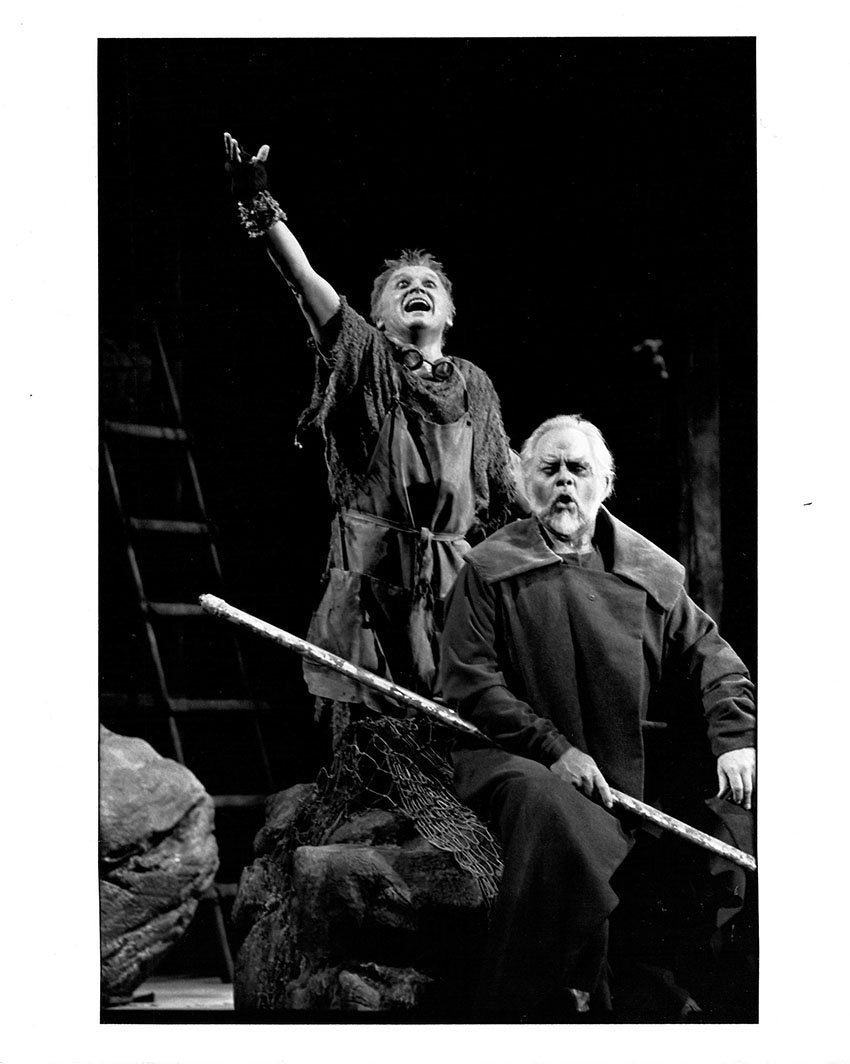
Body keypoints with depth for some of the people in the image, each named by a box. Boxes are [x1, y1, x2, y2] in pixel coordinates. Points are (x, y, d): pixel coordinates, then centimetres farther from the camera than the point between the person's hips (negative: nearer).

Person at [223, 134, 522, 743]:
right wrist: (261, 207, -22)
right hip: (370, 575, -3)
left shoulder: (475, 386, 16)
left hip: (452, 580, 3)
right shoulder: (364, 358, 5)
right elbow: (306, 281, -9)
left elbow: (508, 488, 24)